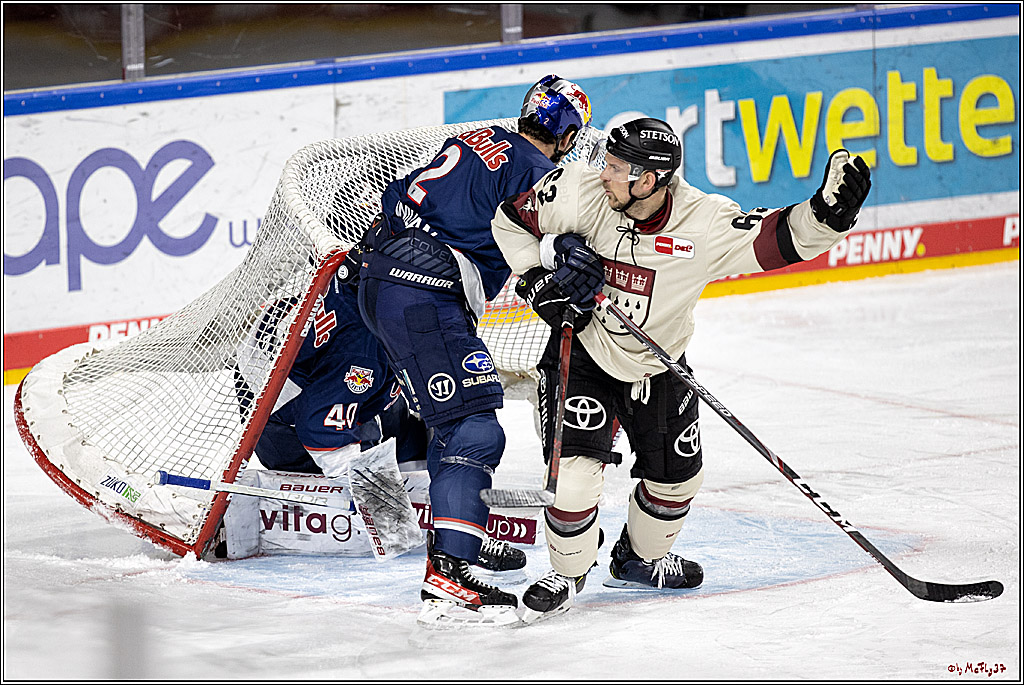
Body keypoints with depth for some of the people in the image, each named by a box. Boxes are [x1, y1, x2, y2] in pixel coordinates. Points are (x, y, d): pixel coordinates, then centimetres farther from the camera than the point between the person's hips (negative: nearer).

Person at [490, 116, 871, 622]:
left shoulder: (706, 224, -26)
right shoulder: (578, 192, -24)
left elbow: (779, 239, -29)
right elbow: (510, 219, -9)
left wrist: (829, 212, -47)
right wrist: (538, 280, -18)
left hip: (658, 367, 2)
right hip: (583, 352, -2)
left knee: (677, 474, 14)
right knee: (576, 467, -16)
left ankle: (639, 559, 44)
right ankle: (567, 574, 9)